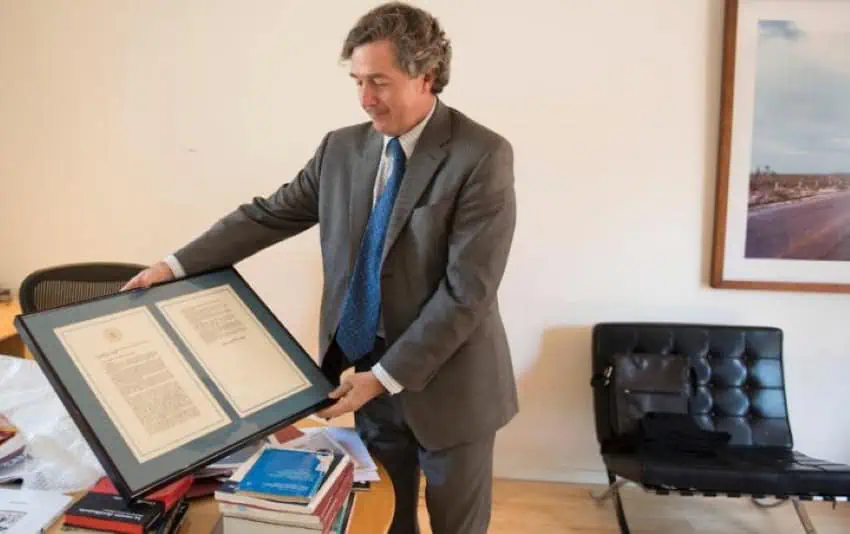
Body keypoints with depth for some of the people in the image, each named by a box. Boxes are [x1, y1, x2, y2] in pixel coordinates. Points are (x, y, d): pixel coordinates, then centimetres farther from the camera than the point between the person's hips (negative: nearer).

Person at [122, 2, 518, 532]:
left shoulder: (482, 155, -17)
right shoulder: (343, 148, 2)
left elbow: (467, 290, -20)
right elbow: (268, 215, 7)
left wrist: (385, 376, -19)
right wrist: (177, 265, 0)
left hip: (448, 385, -4)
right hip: (371, 374, 5)